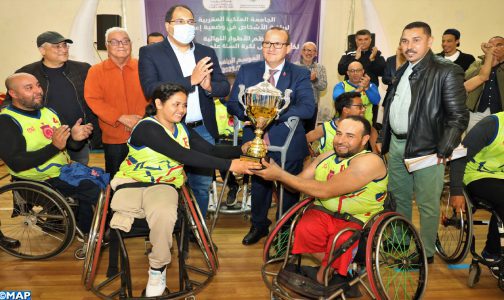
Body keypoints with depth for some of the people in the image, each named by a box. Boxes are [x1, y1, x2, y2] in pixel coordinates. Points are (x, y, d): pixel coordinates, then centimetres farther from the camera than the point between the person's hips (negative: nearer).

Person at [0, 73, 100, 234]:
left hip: (65, 171, 7)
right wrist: (54, 147, -31)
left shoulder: (48, 112, 10)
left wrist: (75, 137, -13)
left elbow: (69, 145, 11)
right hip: (40, 182, -7)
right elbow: (16, 163, -21)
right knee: (95, 191, -20)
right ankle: (87, 233, 4)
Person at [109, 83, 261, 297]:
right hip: (132, 181, -3)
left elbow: (210, 150, -1)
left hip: (163, 185, 4)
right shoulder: (146, 128, -17)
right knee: (120, 224, -33)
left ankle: (158, 269, -7)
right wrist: (229, 165, -33)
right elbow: (184, 156, -28)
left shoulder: (183, 130, 8)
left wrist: (241, 149, -19)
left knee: (164, 215, -30)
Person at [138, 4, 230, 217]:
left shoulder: (207, 53, 10)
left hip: (203, 131, 4)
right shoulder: (150, 53, -2)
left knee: (202, 185, 11)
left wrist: (209, 86, -15)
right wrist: (190, 80, -22)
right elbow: (150, 89, -15)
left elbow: (225, 87, 8)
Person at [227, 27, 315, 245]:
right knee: (258, 185, 21)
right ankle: (259, 225, 47)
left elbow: (308, 108, -19)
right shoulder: (247, 70, 2)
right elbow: (233, 103, 0)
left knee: (289, 189, 14)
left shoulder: (300, 74, -5)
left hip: (288, 144, -2)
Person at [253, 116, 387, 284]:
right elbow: (297, 185, 5)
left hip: (357, 221, -4)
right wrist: (276, 173, -16)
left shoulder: (370, 161, -15)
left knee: (341, 242, -34)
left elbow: (324, 191, -23)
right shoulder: (326, 157, 9)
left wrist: (280, 175, -22)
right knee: (304, 231, -27)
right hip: (323, 212, 5)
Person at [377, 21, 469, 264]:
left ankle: (426, 253, 23)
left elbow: (459, 116, -13)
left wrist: (444, 150, -19)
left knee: (427, 204, 5)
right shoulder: (402, 71, 12)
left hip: (426, 148, -7)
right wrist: (382, 139, 17)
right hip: (396, 144, 7)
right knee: (399, 197, 18)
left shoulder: (447, 72, -11)